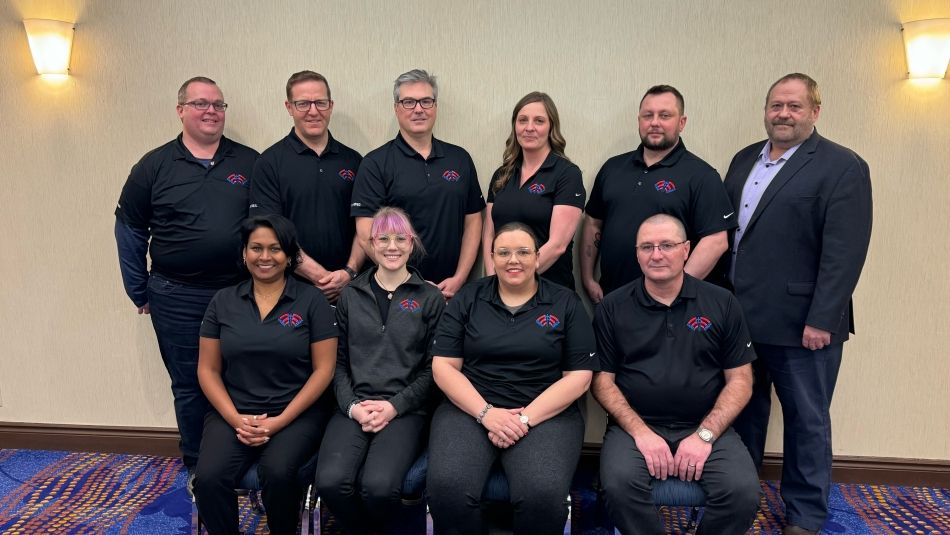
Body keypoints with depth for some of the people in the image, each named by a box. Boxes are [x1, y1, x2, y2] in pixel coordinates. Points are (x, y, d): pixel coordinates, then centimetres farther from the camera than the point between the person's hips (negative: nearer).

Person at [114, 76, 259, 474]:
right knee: (190, 387, 11)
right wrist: (140, 292, 7)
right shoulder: (154, 166, 2)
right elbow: (130, 232, 7)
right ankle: (198, 469, 28)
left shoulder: (250, 163, 3)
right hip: (178, 299, 0)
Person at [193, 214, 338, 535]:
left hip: (297, 413, -2)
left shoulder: (311, 300, -1)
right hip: (234, 413, 2)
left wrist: (280, 421, -12)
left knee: (277, 472, -29)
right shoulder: (223, 301, 7)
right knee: (208, 478, -23)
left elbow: (323, 369, -4)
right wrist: (235, 419, -8)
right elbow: (208, 369, 7)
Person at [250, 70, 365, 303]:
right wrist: (320, 276, -15)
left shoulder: (352, 160, 7)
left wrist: (350, 271, -10)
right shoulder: (270, 162, -2)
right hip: (291, 284, -2)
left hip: (348, 286, 3)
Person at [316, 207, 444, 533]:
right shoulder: (351, 295, 14)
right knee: (331, 481, -26)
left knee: (379, 485, -28)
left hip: (406, 411, -2)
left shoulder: (430, 298, 8)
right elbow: (339, 361, 11)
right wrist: (352, 406, -5)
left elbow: (432, 368, 4)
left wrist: (395, 405, -8)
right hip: (354, 407, 2)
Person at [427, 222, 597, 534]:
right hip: (470, 409, 1)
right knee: (446, 487, -27)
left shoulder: (566, 304, 6)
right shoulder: (467, 299, 9)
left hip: (546, 413, 0)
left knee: (544, 495, -28)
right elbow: (443, 367, 3)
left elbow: (579, 376, 1)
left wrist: (526, 417, -11)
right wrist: (486, 413, -11)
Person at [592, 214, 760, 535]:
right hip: (635, 424, -1)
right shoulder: (613, 308, 5)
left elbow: (740, 380, 4)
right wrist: (640, 432, -11)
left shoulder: (722, 303, 6)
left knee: (743, 491, -24)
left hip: (706, 426, 1)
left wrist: (704, 434, -9)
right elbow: (602, 380, 3)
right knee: (619, 485, -29)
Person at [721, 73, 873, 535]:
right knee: (742, 411, 16)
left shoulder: (843, 167, -7)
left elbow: (844, 252, -14)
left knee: (807, 422, 9)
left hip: (800, 323, -6)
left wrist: (821, 320, -18)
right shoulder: (744, 159, 12)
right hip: (739, 316, 6)